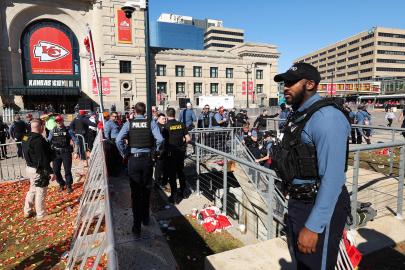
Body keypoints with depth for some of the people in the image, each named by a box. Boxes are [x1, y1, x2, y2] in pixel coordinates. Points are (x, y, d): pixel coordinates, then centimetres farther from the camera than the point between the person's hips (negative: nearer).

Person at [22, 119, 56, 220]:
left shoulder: (26, 137, 5)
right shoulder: (38, 140, -25)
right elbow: (43, 159, -25)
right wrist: (50, 172, -21)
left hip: (29, 167, 9)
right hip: (38, 170, -9)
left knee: (32, 190, 24)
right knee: (40, 192, 4)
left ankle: (27, 211, 37)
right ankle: (41, 215, 16)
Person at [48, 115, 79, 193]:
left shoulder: (68, 130, -1)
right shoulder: (53, 131, 7)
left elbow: (75, 141, 0)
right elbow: (48, 142, 12)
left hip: (66, 152, -3)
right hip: (56, 153, 3)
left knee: (67, 170, -1)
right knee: (56, 170, 5)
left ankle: (69, 185, 15)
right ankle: (61, 184, 26)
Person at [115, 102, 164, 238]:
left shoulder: (129, 123, -2)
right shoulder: (151, 123, -2)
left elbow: (118, 140, -13)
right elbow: (159, 139, -15)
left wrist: (123, 153, 2)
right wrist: (154, 151, 3)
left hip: (133, 159, -1)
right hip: (147, 159, 1)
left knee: (135, 192, 6)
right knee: (146, 190, 19)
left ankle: (137, 227, 8)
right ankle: (145, 219, 34)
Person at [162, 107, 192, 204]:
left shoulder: (166, 126, -12)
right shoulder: (181, 124, -2)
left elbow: (163, 140, -14)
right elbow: (188, 139, -3)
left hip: (171, 152, -4)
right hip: (181, 151, 4)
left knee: (172, 174, 5)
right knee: (180, 171, 19)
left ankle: (174, 196, 9)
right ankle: (183, 192, 30)